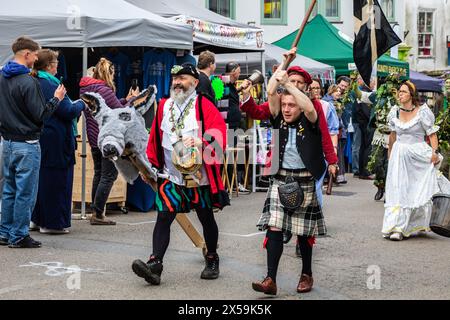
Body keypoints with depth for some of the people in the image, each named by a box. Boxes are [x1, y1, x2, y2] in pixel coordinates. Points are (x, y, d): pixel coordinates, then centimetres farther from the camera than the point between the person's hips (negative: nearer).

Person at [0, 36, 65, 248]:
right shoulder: (28, 82, -18)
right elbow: (40, 115, -15)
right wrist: (56, 99, -4)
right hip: (26, 144, -8)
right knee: (25, 192, 0)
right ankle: (19, 236, 4)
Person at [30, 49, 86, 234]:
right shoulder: (50, 84, -18)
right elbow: (67, 111, -20)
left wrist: (73, 104, 18)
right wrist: (81, 104, -1)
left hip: (37, 139, 9)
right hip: (55, 141, -9)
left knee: (40, 178, 17)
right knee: (56, 180, -1)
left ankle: (37, 219, 24)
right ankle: (53, 222, 4)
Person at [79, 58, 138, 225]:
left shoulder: (85, 89, 8)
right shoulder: (104, 90, -20)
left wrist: (125, 100, 12)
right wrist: (132, 100, 0)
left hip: (94, 139, 9)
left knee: (98, 174, 19)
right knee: (108, 176, -2)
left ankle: (95, 211, 22)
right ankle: (98, 214, -2)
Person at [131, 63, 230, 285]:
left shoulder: (204, 105, -6)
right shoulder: (164, 106, 9)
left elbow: (219, 134, -18)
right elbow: (155, 138, 17)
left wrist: (201, 142, -35)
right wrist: (150, 164, 18)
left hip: (200, 176, -3)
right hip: (170, 176, 3)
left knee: (206, 219, 13)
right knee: (163, 217, -11)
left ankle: (212, 260, 32)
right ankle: (155, 264, -18)